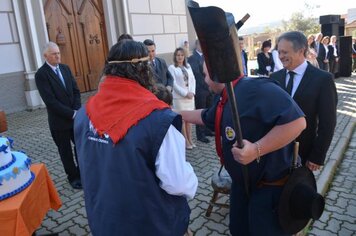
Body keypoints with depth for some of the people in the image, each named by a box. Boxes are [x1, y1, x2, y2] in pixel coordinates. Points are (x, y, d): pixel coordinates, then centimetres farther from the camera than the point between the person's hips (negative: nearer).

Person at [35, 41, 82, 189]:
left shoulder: (65, 68, 6)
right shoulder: (41, 74, -13)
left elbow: (76, 91, 5)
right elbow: (50, 100, -19)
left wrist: (76, 111, -9)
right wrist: (71, 113, -19)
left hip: (76, 117, 5)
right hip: (59, 120, -5)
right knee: (65, 151, 10)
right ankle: (73, 176, 26)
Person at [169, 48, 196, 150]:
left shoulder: (188, 66, 12)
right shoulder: (172, 67, -3)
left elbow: (193, 79, 9)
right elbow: (174, 83, -10)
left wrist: (192, 92, -6)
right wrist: (185, 93, -13)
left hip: (190, 96, 5)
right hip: (179, 97, -5)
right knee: (182, 119, 1)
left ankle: (190, 139, 18)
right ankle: (186, 141, 9)